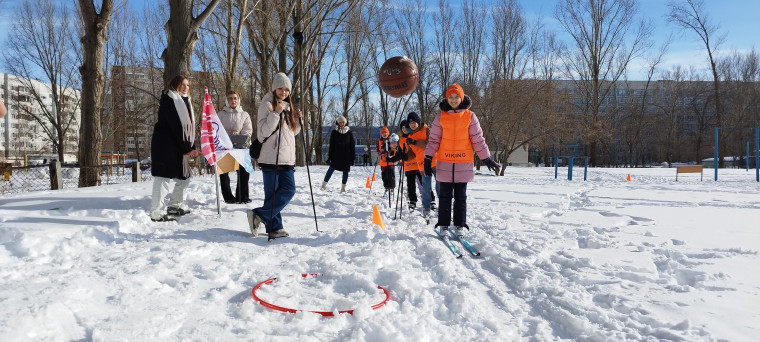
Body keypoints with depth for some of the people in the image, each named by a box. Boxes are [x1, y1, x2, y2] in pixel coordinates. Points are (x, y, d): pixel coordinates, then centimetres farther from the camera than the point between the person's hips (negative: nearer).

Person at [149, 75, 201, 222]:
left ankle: (175, 206, 28)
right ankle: (157, 213, -8)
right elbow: (175, 126, -14)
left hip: (179, 148, 9)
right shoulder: (168, 99, -6)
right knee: (163, 177, -10)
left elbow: (189, 126, 15)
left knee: (184, 177, 14)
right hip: (165, 145, -9)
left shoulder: (185, 102, 21)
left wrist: (191, 147, 2)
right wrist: (186, 149, -15)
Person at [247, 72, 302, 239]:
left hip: (287, 159, 7)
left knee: (289, 190, 1)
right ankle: (274, 227, 5)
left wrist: (296, 118, 9)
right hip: (271, 158, -7)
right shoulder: (267, 105, -4)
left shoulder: (288, 107, 19)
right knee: (273, 194, -5)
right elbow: (262, 133, -13)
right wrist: (275, 114, -21)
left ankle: (259, 215, 7)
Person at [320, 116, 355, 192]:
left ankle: (343, 187, 9)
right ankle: (324, 184, -2)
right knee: (331, 169, -8)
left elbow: (352, 146, 8)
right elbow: (331, 145, 5)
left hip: (346, 156, 1)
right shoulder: (334, 132, 5)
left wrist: (352, 157, 3)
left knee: (345, 171, 2)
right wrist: (330, 156, -1)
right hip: (336, 154, -1)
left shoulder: (349, 133, 8)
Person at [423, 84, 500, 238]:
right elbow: (434, 140, 5)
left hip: (464, 163, 0)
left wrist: (486, 158, 5)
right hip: (445, 163, 0)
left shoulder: (470, 116, 3)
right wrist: (428, 159, -1)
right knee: (445, 196, 7)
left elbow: (478, 139, 5)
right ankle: (443, 225, 16)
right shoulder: (441, 117, 4)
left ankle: (460, 225, 17)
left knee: (461, 196, 7)